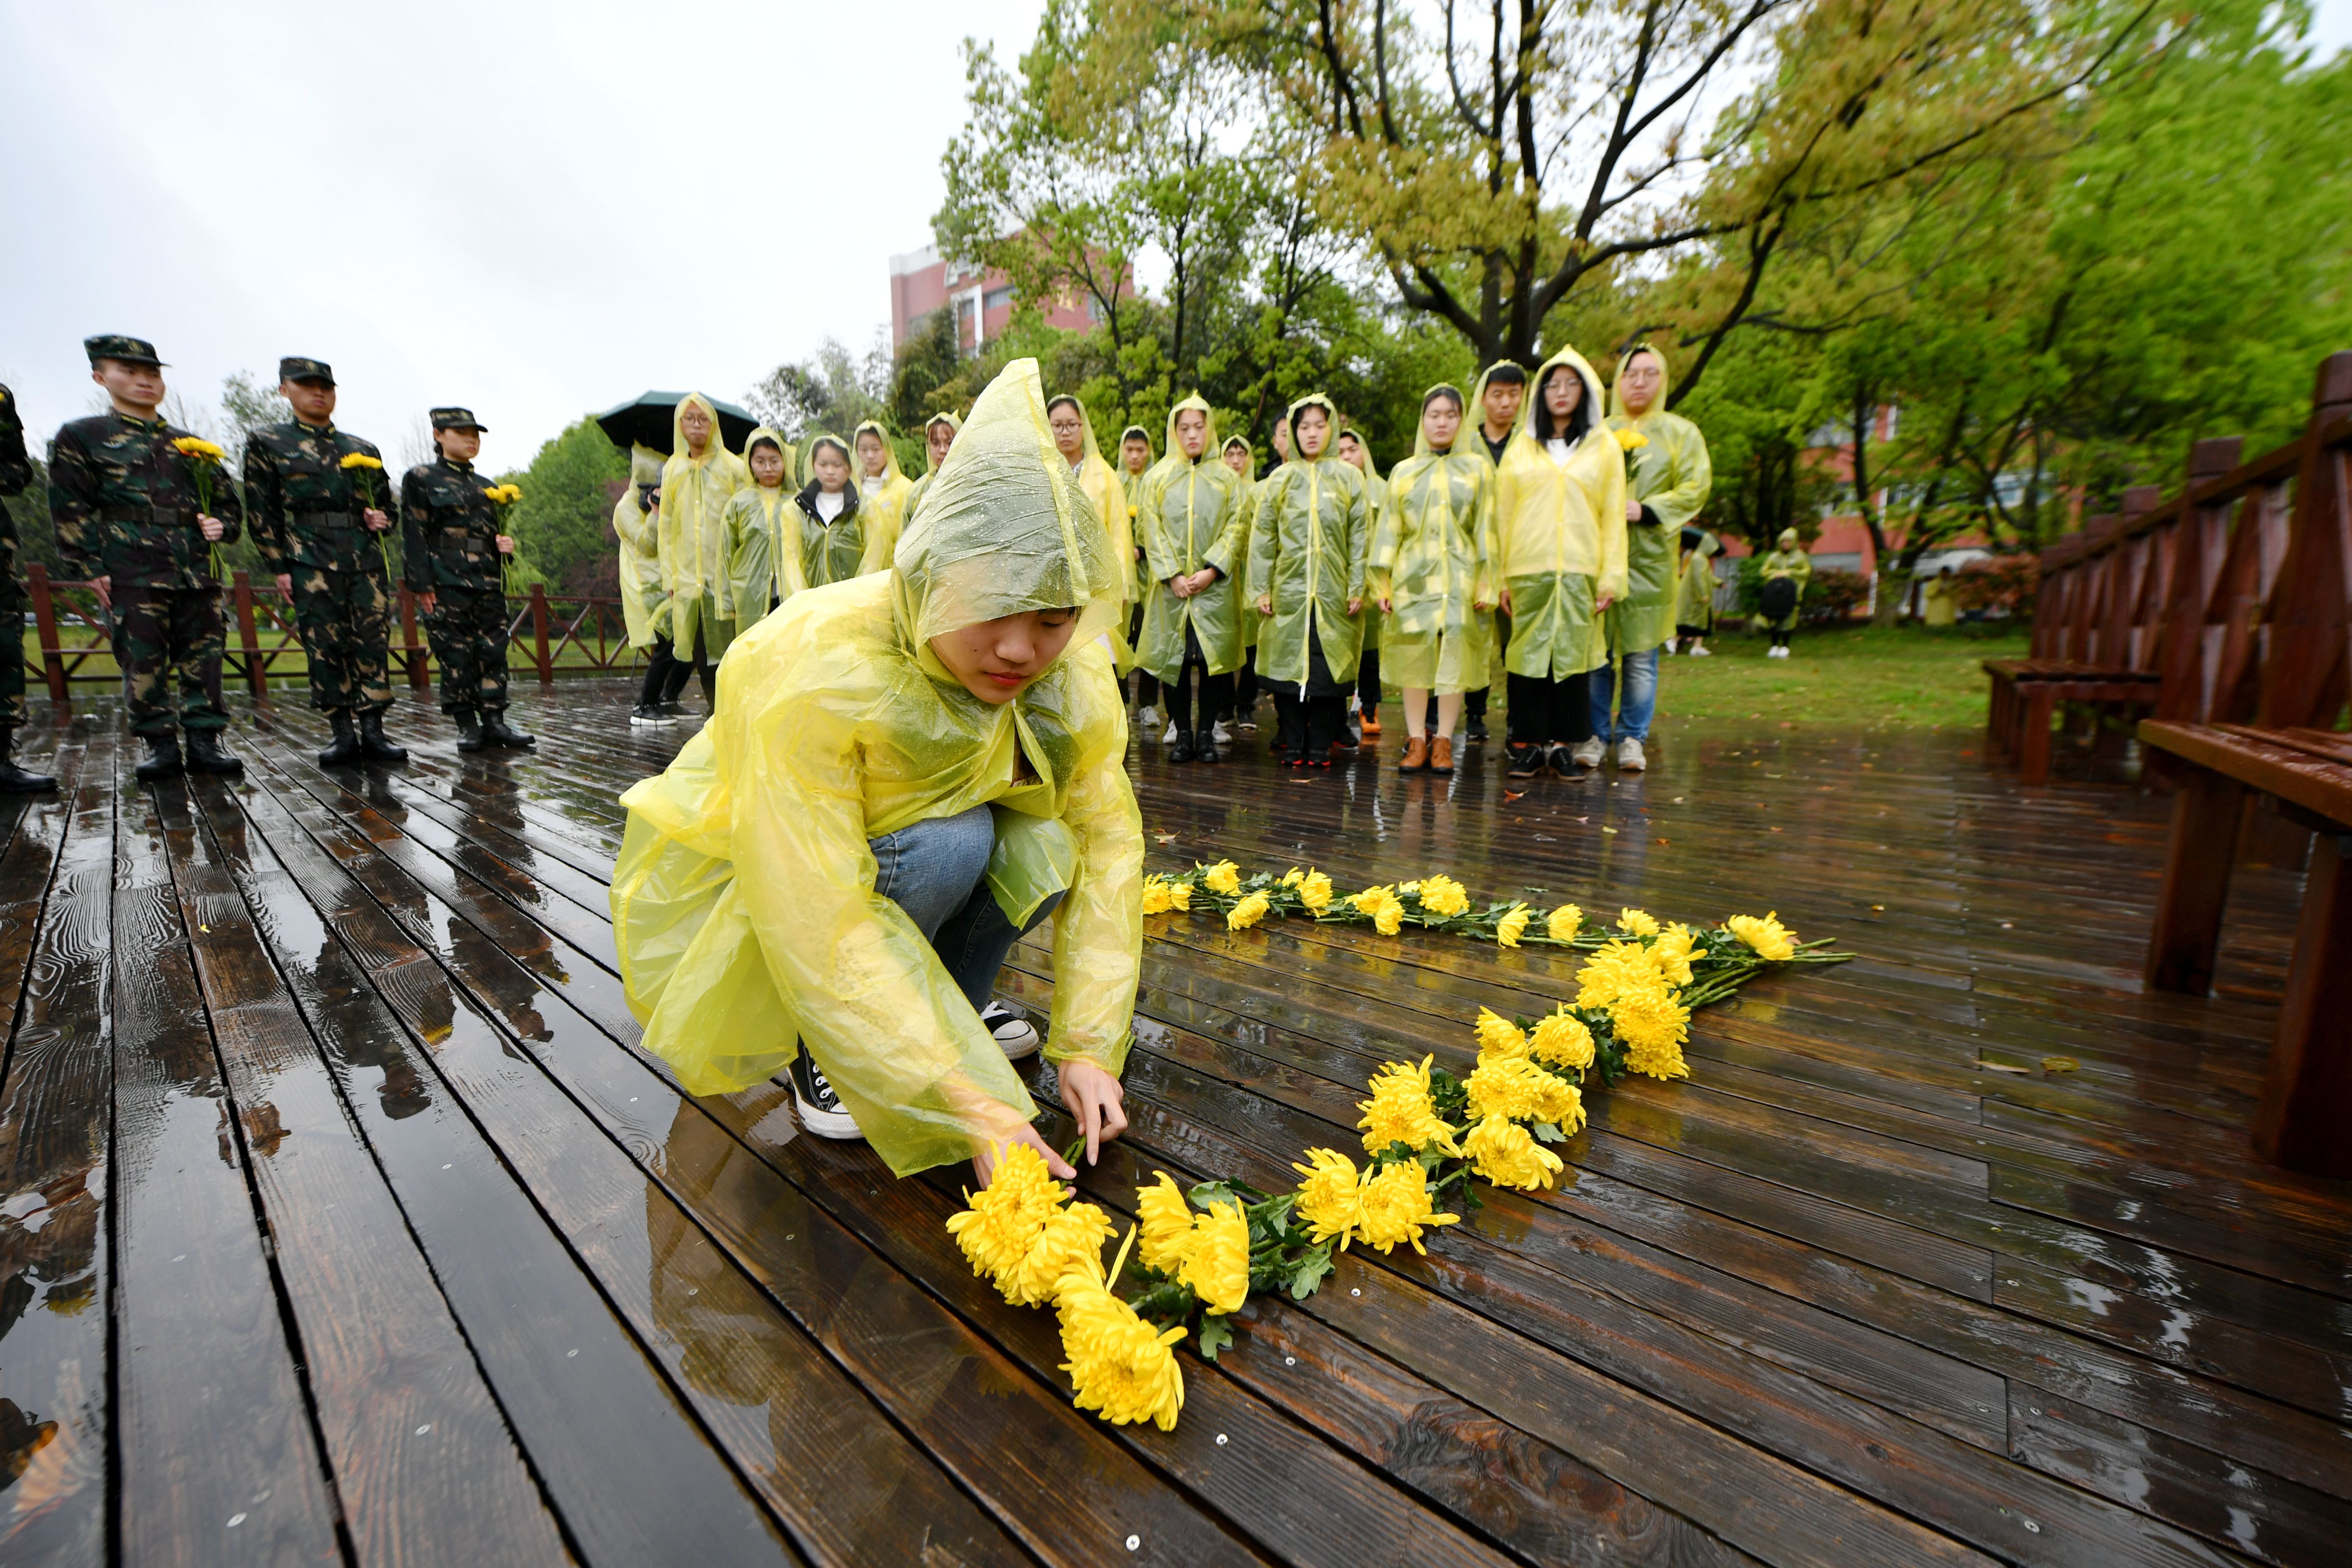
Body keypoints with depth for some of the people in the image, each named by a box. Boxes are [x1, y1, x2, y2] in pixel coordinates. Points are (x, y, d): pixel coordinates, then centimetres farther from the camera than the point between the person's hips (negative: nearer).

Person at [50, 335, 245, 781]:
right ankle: (159, 744, 4)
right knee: (143, 661, -2)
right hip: (133, 573, -3)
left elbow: (228, 500, 24)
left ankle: (205, 740, 5)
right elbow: (71, 510, 3)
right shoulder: (80, 437, 9)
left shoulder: (188, 444, 20)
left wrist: (221, 525, 1)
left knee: (204, 657, 1)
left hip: (199, 573, 3)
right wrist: (91, 568, -7)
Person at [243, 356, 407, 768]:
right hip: (311, 562, -2)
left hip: (368, 560, 2)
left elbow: (386, 503, 25)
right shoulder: (267, 442, 10)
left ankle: (372, 731, -1)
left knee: (374, 644, -4)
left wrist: (381, 520, 0)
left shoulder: (364, 449, 18)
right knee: (325, 647, -3)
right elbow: (261, 512, 5)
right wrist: (279, 567, -3)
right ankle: (342, 733, 1)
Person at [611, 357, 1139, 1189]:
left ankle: (924, 1028, 1)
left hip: (891, 852, 5)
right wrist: (974, 1112, -38)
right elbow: (816, 928, -38)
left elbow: (1108, 839, -17)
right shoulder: (812, 667, -36)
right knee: (951, 840, -31)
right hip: (743, 896, -4)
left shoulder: (1074, 679, -19)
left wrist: (1089, 1047, -23)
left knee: (1040, 850, -23)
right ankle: (819, 1055, -7)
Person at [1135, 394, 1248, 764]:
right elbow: (1151, 530, 2)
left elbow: (1235, 528, 3)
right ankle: (1181, 733, 8)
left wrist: (1211, 570, -10)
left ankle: (1206, 732, 6)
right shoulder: (1158, 477, 10)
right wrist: (1172, 575, -9)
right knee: (1174, 657, -1)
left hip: (1214, 585, 0)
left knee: (1212, 656, -3)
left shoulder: (1225, 478, 10)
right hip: (1170, 585, 0)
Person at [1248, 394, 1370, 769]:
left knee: (1328, 666, -1)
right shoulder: (1280, 479, 9)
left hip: (1333, 592, 0)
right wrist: (1260, 589, -1)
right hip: (1289, 588, 1)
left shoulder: (1349, 478, 8)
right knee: (1288, 666, 0)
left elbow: (1361, 538, 5)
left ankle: (1320, 747, 9)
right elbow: (1262, 537, 6)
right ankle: (1294, 746, 10)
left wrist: (1357, 588, -2)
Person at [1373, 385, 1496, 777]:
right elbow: (1389, 529, 9)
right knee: (1414, 659, -2)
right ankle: (1416, 741, 5)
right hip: (1413, 578, 1)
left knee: (1455, 658, -3)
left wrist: (1487, 583, -2)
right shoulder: (1403, 472, 12)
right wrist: (1382, 584, 2)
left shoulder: (1478, 468, 10)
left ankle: (1443, 742, 4)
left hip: (1461, 579, 0)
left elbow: (1486, 529, 5)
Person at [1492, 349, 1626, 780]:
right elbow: (1502, 514, 7)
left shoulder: (1605, 446, 12)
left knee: (1573, 654, 1)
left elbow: (1614, 517, 8)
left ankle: (1563, 745, 9)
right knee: (1528, 653, -2)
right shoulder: (1520, 446, 11)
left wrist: (1612, 577, -1)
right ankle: (1527, 744, 5)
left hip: (1580, 570, 0)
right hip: (1527, 570, 0)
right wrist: (1499, 577, -2)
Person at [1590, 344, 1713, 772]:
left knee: (1641, 656, -1)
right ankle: (1595, 735, 7)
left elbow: (1695, 489, 2)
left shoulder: (1681, 433, 12)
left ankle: (1633, 738, 8)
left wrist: (1645, 511, -12)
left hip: (1649, 559, -1)